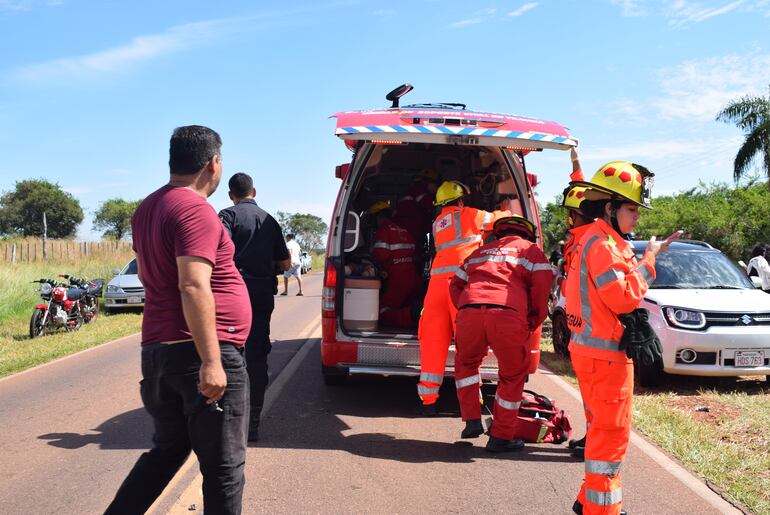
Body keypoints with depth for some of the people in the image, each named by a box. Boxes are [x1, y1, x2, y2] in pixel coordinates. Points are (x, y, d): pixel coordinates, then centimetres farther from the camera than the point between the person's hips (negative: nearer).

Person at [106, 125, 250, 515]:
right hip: (199, 352, -9)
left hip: (156, 349, 9)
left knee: (168, 449, 23)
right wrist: (211, 362, -25)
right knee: (224, 467, 3)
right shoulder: (196, 210, -15)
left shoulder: (146, 209, 14)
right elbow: (194, 287, -24)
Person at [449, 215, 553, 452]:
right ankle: (501, 437, 20)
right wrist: (534, 322, 16)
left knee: (466, 363, 30)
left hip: (468, 311, 3)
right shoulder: (531, 250, 23)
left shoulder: (480, 251, 34)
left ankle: (472, 420, 23)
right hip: (509, 315, -3)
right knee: (513, 376, 17)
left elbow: (455, 285, 29)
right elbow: (541, 286, 6)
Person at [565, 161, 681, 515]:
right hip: (605, 353, -11)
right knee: (611, 432, -3)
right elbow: (624, 298, -22)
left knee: (604, 429, 20)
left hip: (592, 349, 11)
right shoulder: (603, 245, -18)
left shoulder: (596, 240, 15)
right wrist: (648, 261, -14)